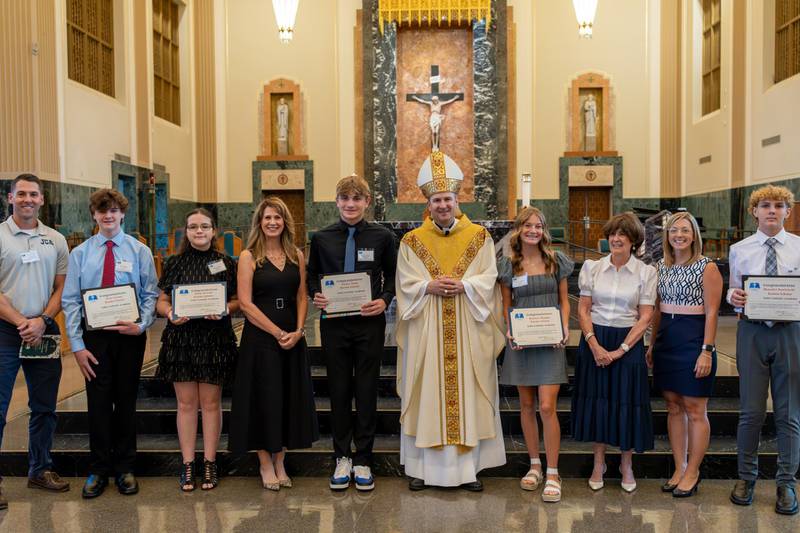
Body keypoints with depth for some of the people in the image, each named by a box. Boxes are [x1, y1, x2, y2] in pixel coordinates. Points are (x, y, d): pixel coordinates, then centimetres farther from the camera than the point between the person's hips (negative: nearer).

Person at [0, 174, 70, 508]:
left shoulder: (56, 240, 10)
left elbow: (61, 288, 9)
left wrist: (41, 321, -6)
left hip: (44, 331, 4)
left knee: (45, 407, 12)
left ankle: (40, 469, 25)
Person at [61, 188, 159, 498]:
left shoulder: (139, 251, 2)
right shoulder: (80, 253, 3)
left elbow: (151, 294, -1)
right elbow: (70, 301, 0)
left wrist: (142, 325, -18)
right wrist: (77, 345, -7)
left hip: (130, 336, 0)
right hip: (94, 336, 1)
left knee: (126, 402, 9)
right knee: (98, 403, 5)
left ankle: (125, 468, 23)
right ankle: (98, 470, 20)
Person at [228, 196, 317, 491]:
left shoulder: (296, 256, 8)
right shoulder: (249, 257, -3)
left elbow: (302, 297, 8)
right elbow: (245, 303, -9)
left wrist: (298, 330, -8)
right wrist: (277, 333, -13)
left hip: (293, 337, 4)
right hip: (260, 336, -4)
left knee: (289, 398, 8)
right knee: (264, 398, 2)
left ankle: (280, 462, 22)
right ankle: (266, 464, 17)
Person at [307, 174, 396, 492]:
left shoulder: (382, 237, -1)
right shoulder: (322, 238, 3)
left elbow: (393, 275, 8)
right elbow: (312, 275, 13)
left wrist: (385, 300, -10)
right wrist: (315, 295, -6)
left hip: (369, 323, -1)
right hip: (334, 324, 1)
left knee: (367, 391, 6)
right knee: (339, 391, 9)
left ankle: (363, 460, 20)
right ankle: (342, 458, 23)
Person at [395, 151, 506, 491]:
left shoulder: (479, 237, 5)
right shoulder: (412, 241, 5)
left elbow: (488, 279, 0)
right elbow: (405, 285, 1)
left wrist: (462, 285, -16)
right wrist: (429, 287, -16)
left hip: (467, 331, 0)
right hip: (426, 333, 0)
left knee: (466, 393, 3)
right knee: (427, 393, 3)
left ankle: (469, 466, 13)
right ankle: (422, 466, 13)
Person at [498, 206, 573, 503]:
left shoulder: (556, 261, 4)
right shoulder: (508, 266, 5)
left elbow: (564, 300, 9)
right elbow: (506, 306, 9)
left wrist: (565, 328, -7)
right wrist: (509, 331, -7)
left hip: (550, 341, -2)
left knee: (547, 407, -8)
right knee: (527, 405, 10)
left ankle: (552, 474, 2)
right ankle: (534, 465, 24)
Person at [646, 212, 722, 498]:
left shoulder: (707, 267, -6)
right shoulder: (661, 267, 9)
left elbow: (711, 312, -9)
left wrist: (706, 351, -15)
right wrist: (652, 344, 14)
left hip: (694, 340, -6)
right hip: (666, 341, 6)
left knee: (695, 410, 2)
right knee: (673, 407, 10)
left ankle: (692, 472, 13)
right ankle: (679, 468, 21)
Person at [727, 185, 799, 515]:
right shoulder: (739, 250, 6)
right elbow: (733, 293, 9)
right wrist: (734, 297, -13)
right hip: (752, 330, 0)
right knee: (751, 410, 6)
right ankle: (746, 477, 22)